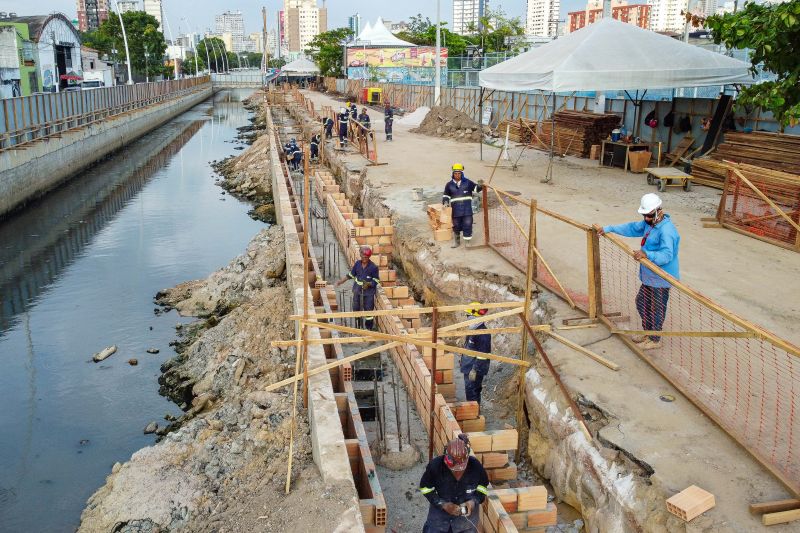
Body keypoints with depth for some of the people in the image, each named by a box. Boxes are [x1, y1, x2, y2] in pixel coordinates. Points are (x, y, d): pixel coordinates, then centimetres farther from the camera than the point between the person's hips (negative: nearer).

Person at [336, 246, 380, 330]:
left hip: (368, 292, -4)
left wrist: (368, 284, -30)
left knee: (368, 310, 1)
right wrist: (341, 281, 8)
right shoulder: (357, 264, -3)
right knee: (356, 309, 14)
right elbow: (351, 275, 10)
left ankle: (368, 328, 17)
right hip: (357, 291, 5)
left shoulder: (373, 267, -16)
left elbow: (376, 281, -12)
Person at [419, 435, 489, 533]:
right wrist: (443, 504, -21)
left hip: (467, 513, 1)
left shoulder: (475, 465, -24)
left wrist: (475, 500, -19)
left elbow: (483, 485, -2)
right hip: (440, 511, -1)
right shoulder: (435, 465, -27)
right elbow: (425, 487, -11)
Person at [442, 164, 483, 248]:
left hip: (467, 207, -1)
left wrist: (480, 185, -10)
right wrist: (445, 202, -3)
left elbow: (476, 188, 10)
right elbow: (446, 195, 14)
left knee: (467, 223, -9)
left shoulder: (467, 182, 4)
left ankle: (468, 237, 7)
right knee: (456, 225, 8)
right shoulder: (449, 185, 6)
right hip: (456, 209, 1)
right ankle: (456, 241, 21)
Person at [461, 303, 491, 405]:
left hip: (475, 370, -10)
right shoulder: (474, 330, 10)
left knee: (472, 393, -6)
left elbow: (482, 354, -23)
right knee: (470, 391, 17)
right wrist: (464, 364, 24)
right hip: (469, 368, 10)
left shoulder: (483, 333, -21)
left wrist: (474, 370, -22)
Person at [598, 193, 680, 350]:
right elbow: (632, 228, 17)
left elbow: (666, 255, -38)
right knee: (641, 302, 24)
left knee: (655, 310, 7)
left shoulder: (666, 230, -28)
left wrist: (647, 254, -52)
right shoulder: (649, 223, 1)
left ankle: (655, 340, 27)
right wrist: (609, 228, 14)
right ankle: (647, 331, 43)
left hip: (660, 279, -10)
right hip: (649, 276, 10)